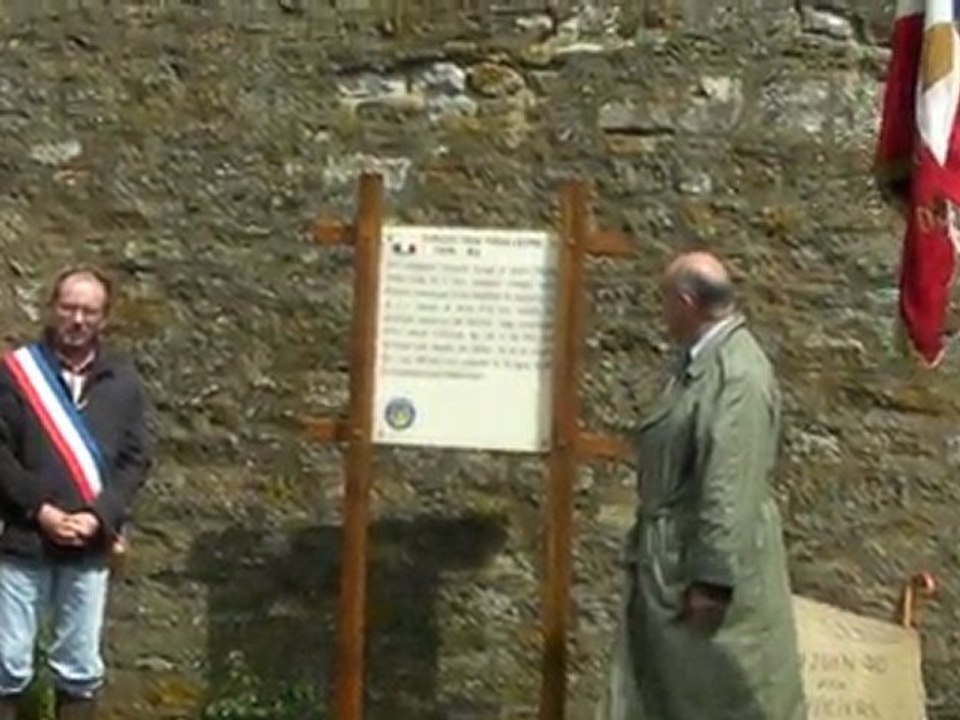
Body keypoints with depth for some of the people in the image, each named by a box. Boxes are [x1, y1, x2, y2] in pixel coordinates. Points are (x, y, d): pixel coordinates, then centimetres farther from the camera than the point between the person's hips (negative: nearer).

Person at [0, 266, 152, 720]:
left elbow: (136, 459, 3)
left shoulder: (123, 383, 4)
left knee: (81, 667, 10)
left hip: (90, 548, 2)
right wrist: (39, 509, -15)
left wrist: (99, 516, -11)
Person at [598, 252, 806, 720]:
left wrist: (712, 577, -25)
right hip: (669, 557, 10)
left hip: (710, 558, -10)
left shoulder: (738, 375, -24)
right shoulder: (699, 360, 7)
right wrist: (646, 545, 19)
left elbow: (732, 491, -26)